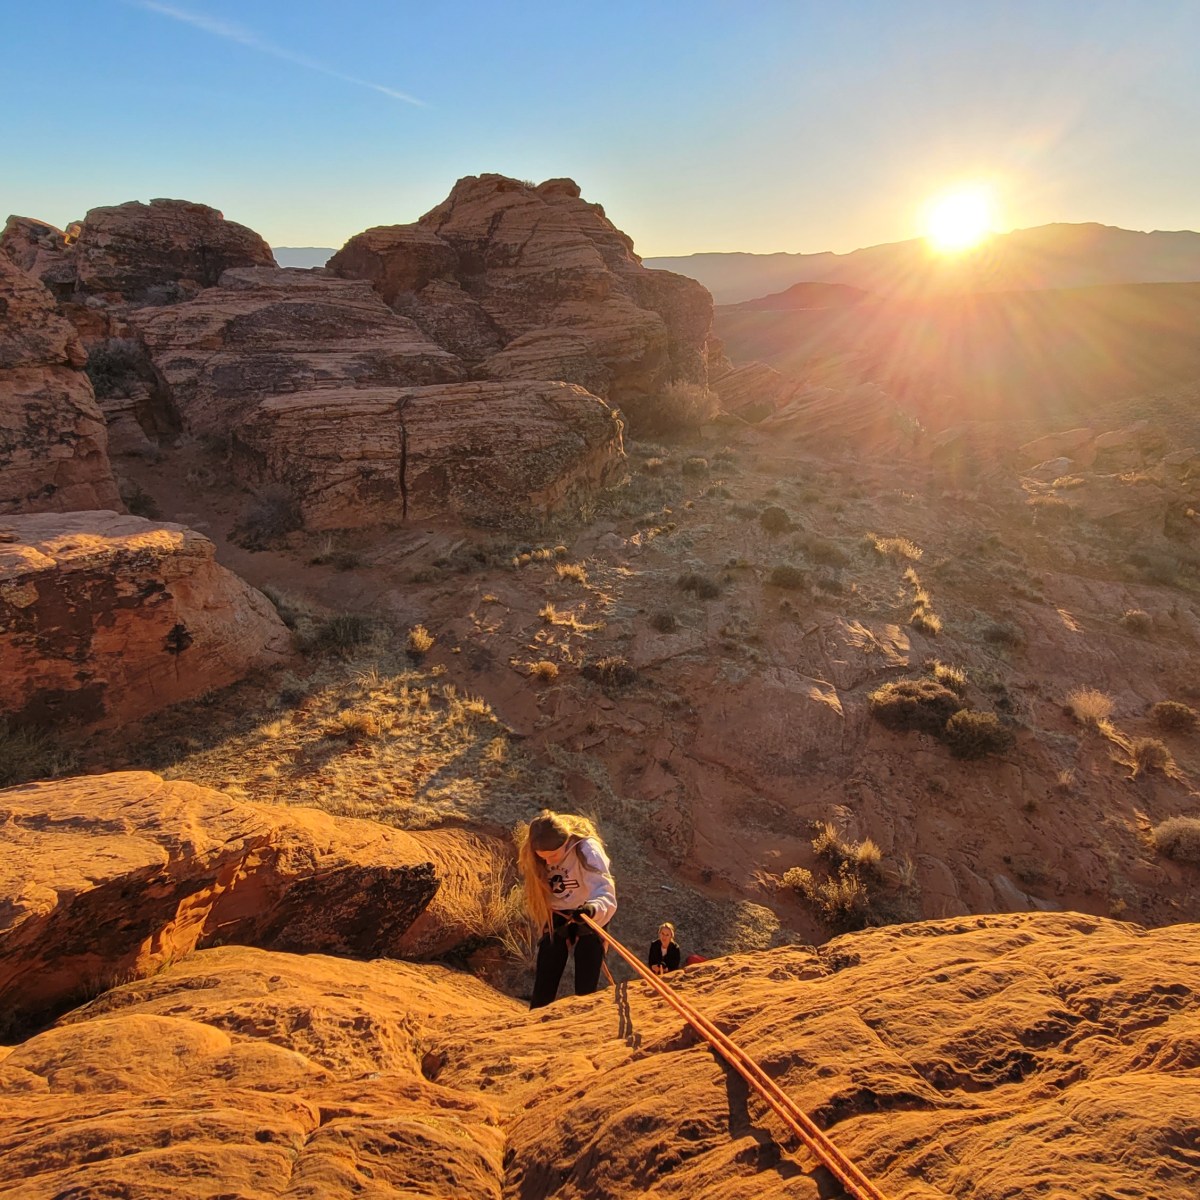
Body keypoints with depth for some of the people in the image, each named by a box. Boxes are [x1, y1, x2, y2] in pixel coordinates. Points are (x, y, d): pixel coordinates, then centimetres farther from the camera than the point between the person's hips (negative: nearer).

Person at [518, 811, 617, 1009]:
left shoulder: (586, 849, -31)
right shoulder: (531, 854, -18)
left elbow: (606, 895, -44)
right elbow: (536, 891, 2)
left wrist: (593, 909, -64)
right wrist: (541, 921, 6)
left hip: (589, 915, -3)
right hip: (556, 916, 3)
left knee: (585, 985, -4)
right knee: (544, 984, 2)